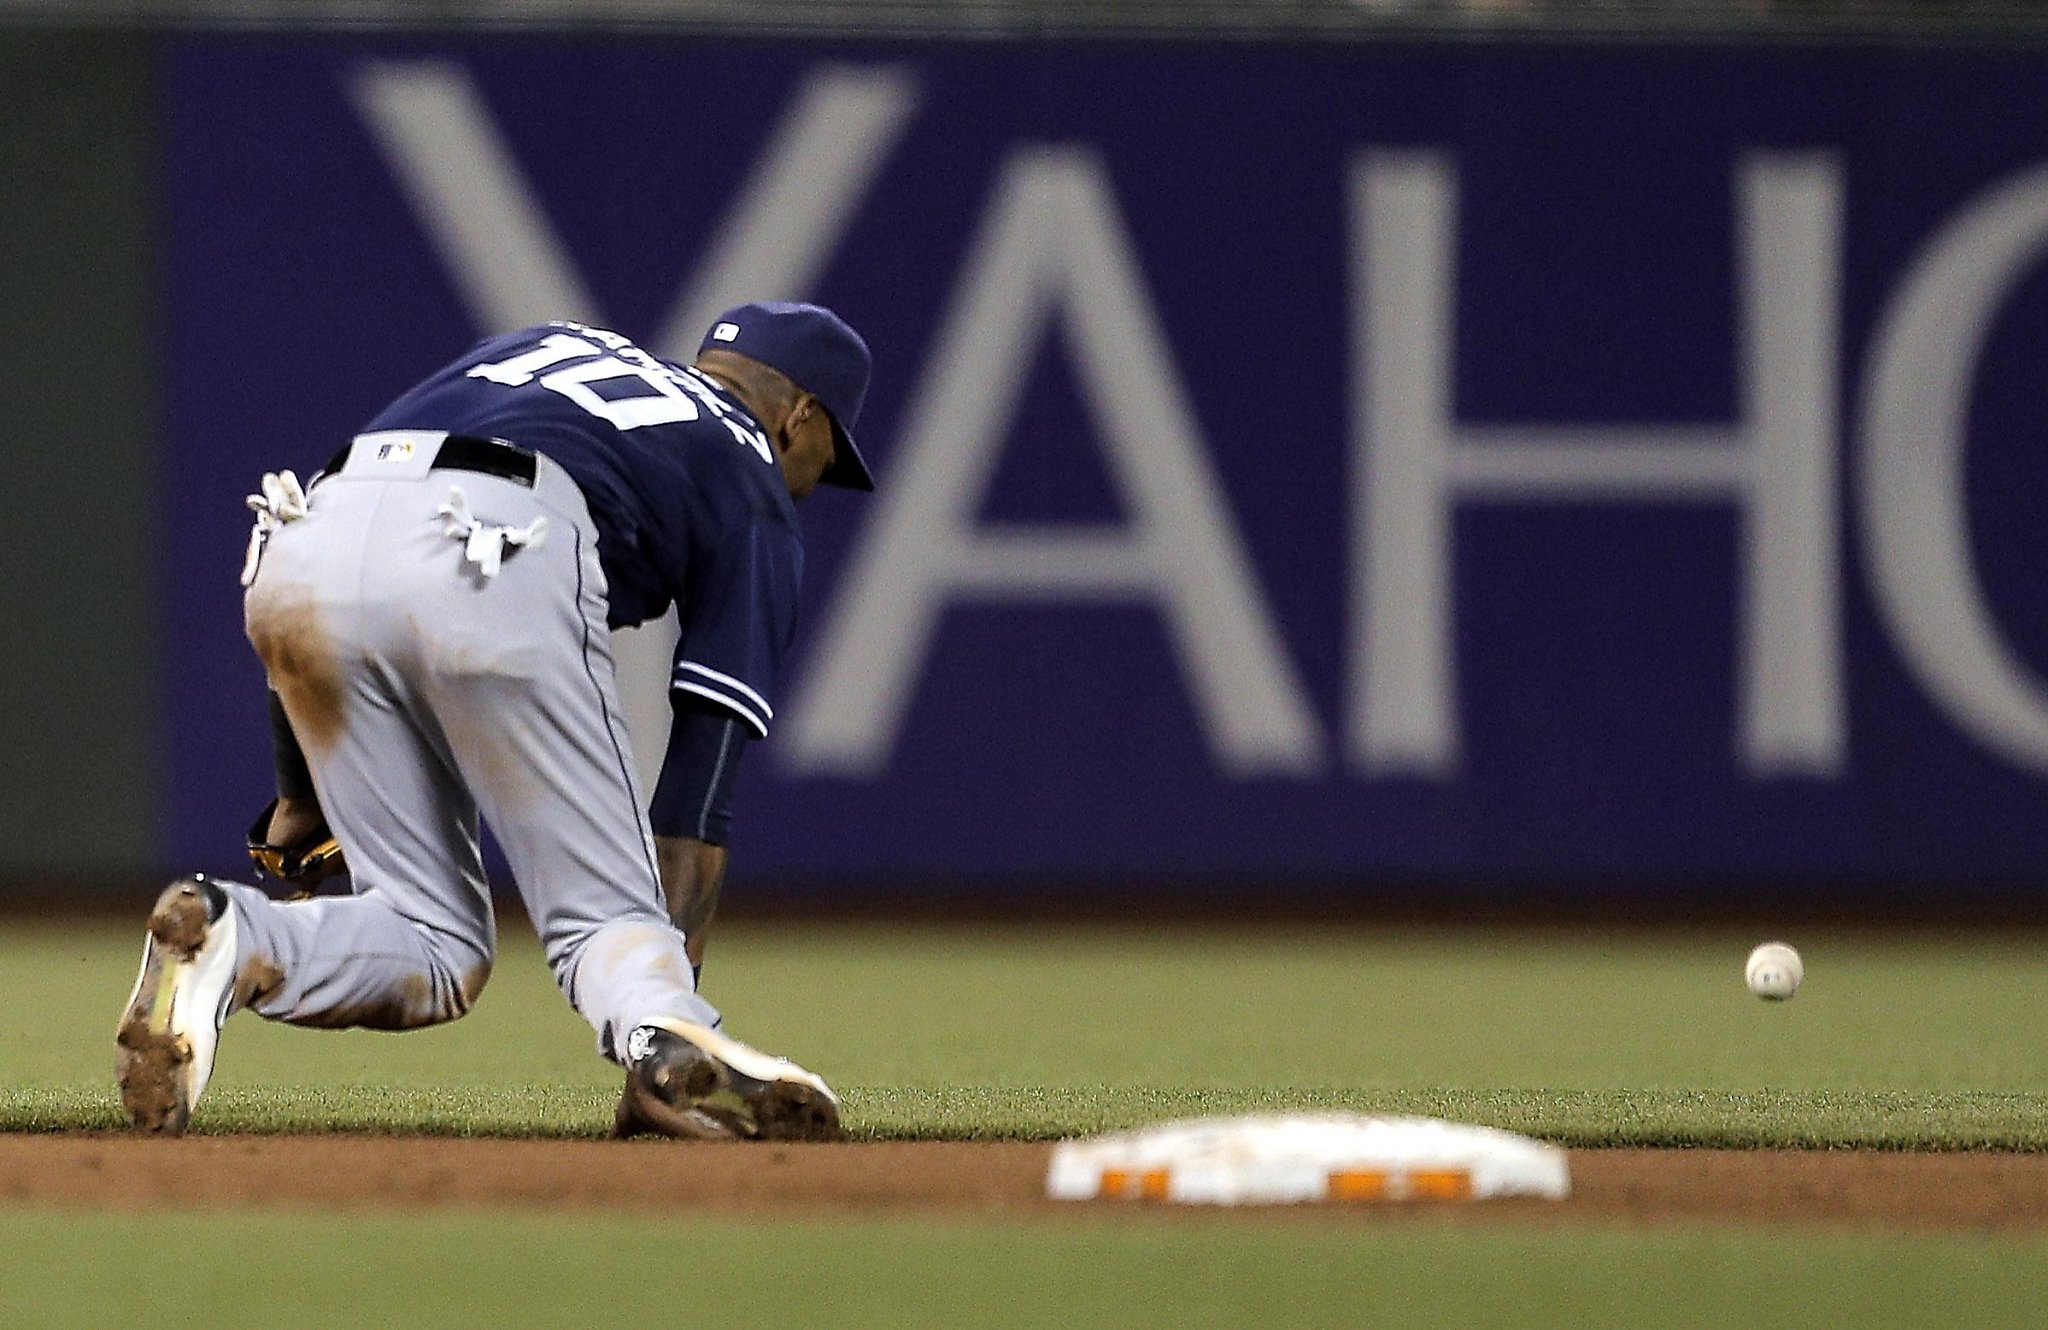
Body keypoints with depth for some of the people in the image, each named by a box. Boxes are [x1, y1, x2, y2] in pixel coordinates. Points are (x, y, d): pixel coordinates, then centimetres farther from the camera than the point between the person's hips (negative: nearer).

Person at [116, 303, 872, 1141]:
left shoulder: (548, 347, 39)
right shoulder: (757, 502, 25)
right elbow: (701, 775, 15)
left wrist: (300, 797, 28)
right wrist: (672, 1001, 14)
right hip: (492, 568, -5)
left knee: (436, 952, 14)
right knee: (605, 910, 4)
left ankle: (238, 944, -15)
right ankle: (666, 1041, -31)